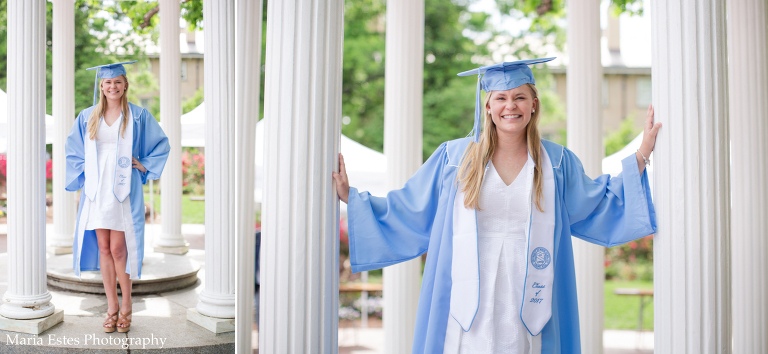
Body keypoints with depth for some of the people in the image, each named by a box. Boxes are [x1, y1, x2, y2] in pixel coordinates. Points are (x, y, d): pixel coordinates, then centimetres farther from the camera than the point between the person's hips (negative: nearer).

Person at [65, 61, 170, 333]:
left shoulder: (138, 116, 1)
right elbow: (72, 149, 18)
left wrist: (144, 165, -1)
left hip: (123, 189, -3)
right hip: (96, 189, 3)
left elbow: (161, 144, 8)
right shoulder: (87, 117, 9)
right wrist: (84, 171, 6)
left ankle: (126, 305, 11)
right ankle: (112, 308, 13)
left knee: (119, 249, -5)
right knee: (104, 248, 4)